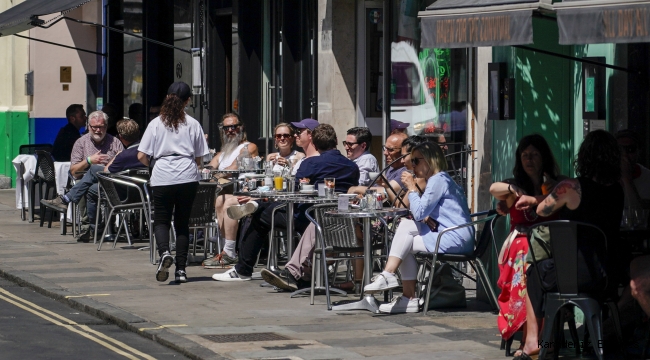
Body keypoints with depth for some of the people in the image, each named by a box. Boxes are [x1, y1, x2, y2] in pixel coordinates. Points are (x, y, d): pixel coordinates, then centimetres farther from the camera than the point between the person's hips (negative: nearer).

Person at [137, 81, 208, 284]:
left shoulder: (156, 123, 3)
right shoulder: (193, 124, 4)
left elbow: (141, 156, 1)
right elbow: (199, 159, 8)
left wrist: (152, 165, 21)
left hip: (162, 178, -1)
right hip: (187, 178, 1)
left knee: (161, 221, 8)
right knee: (182, 222, 11)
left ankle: (164, 252, -21)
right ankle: (181, 269, 6)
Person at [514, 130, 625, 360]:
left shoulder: (571, 187, -15)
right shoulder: (617, 191, 3)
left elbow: (543, 210, 1)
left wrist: (534, 201, 28)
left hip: (579, 273, -5)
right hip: (613, 276, 5)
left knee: (534, 272, 25)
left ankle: (532, 339, 23)